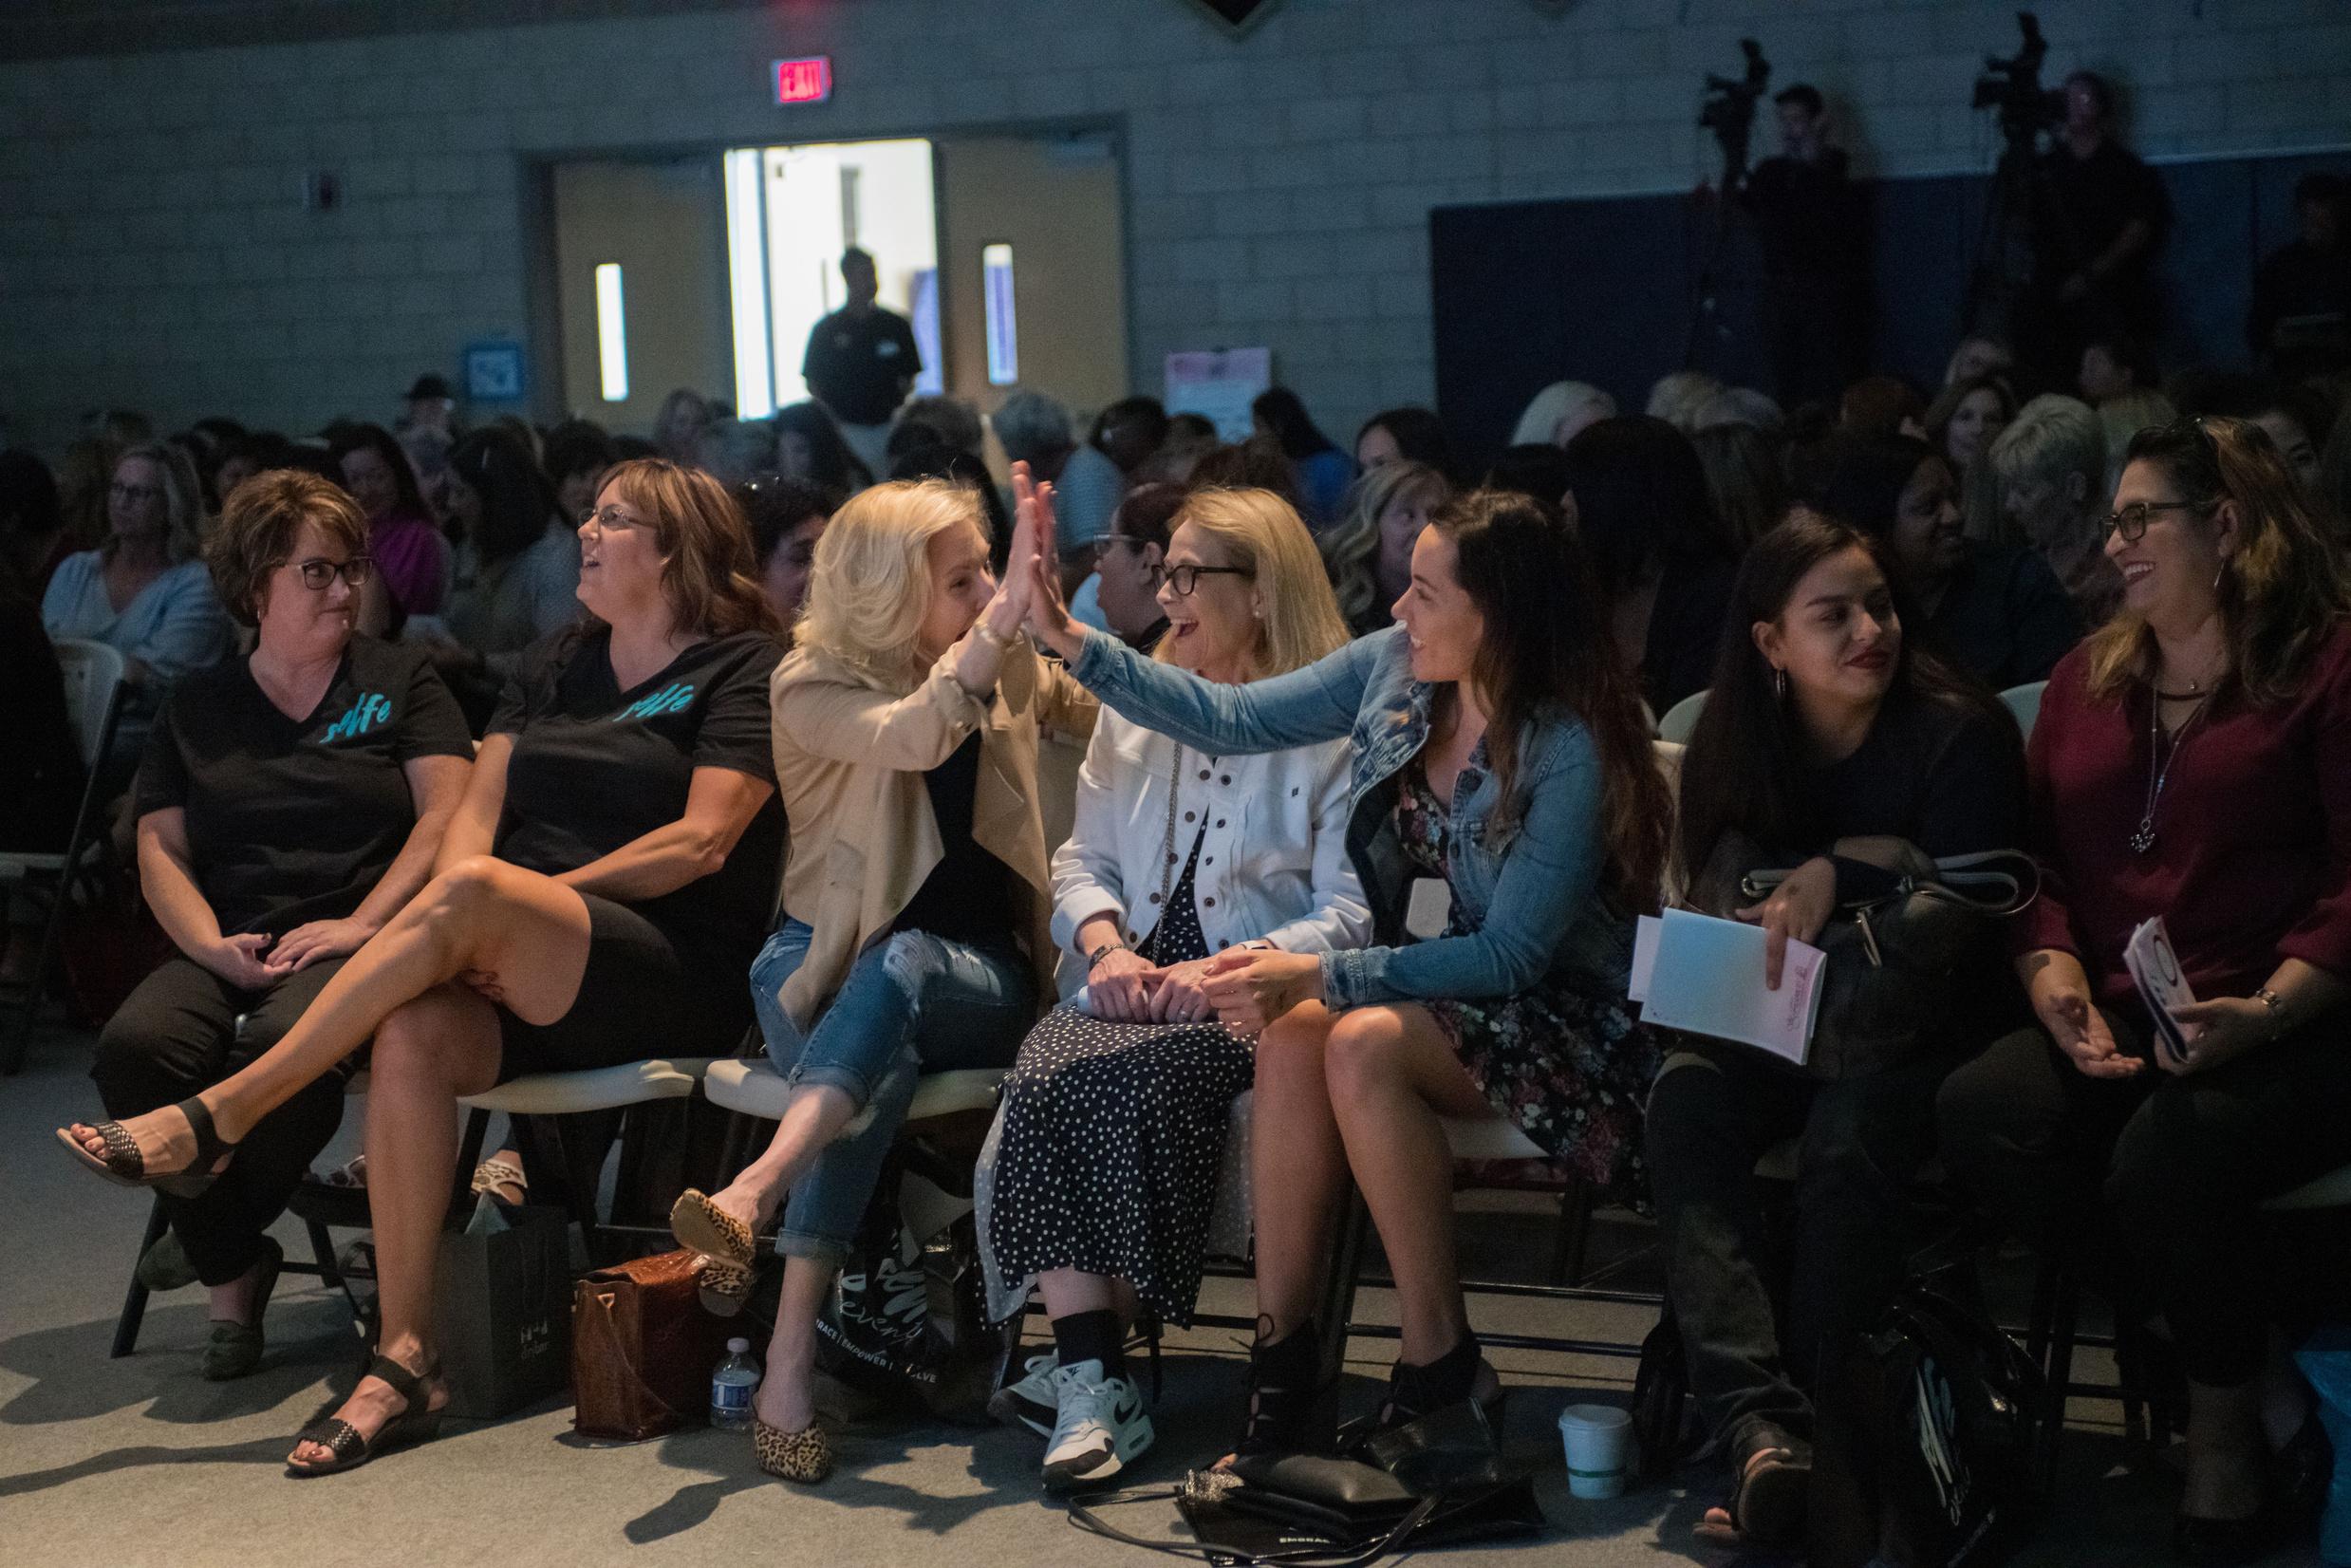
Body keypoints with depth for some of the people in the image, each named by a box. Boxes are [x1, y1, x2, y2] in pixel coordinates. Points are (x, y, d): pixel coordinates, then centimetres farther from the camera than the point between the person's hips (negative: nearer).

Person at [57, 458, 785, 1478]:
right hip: (519, 976, 5)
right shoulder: (559, 667, 24)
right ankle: (404, 1364, -30)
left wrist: (518, 899, -10)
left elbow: (703, 840, -8)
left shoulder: (742, 667, 4)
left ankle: (220, 1116, -26)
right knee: (412, 1034, -30)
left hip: (676, 974, -5)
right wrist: (456, 923, -8)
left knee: (475, 895, -33)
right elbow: (475, 811, 14)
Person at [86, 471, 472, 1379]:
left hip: (357, 946, -3)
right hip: (231, 951, 3)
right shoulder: (196, 707, 21)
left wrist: (360, 926, -13)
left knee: (284, 1046, -38)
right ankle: (232, 1273, -15)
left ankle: (217, 1236, -8)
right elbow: (160, 847, 12)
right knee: (134, 1046, -32)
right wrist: (212, 946, -9)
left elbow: (446, 815, 2)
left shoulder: (400, 681, 14)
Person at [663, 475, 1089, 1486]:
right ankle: (791, 1354, -49)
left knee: (898, 965, -37)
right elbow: (913, 737, -25)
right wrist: (1008, 609, -33)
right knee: (882, 1058, -38)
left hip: (979, 974, 1)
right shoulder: (816, 683, -3)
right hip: (824, 966, -1)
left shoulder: (1011, 669, 9)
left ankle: (754, 1190, -58)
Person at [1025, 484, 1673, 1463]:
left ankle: (1439, 1370, -22)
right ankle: (1280, 1350, -21)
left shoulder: (1571, 751, -22)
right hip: (1443, 988, 6)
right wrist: (1073, 642, 2)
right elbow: (1233, 722, 7)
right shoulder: (1394, 668, -2)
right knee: (1290, 1036, -25)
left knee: (1362, 1043, -32)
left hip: (1564, 1025, -6)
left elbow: (1511, 954, -23)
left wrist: (1321, 975, -28)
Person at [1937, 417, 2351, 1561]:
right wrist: (2056, 979, -6)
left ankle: (2226, 1422, -5)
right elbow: (2037, 860, 14)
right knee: (1979, 1113, -25)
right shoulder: (2088, 678, 19)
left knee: (2166, 1155, -35)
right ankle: (2250, 1372, -10)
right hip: (2113, 1026, 6)